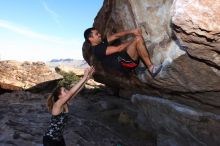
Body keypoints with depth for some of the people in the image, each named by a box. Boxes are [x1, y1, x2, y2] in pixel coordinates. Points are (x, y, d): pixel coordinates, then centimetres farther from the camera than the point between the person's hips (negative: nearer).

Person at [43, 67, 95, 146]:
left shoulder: (65, 104, -6)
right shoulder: (58, 104, -25)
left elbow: (76, 91, -12)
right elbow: (71, 92, -38)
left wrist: (87, 77, -19)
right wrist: (84, 77, -37)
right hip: (50, 139, -7)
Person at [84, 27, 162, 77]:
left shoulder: (101, 42, 19)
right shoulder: (97, 49, -11)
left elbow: (115, 36, 11)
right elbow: (118, 48, -15)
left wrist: (131, 31, 1)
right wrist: (132, 41, -6)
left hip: (123, 58, 10)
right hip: (123, 62, -10)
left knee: (138, 32, 7)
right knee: (138, 39, -24)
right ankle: (151, 68, -19)